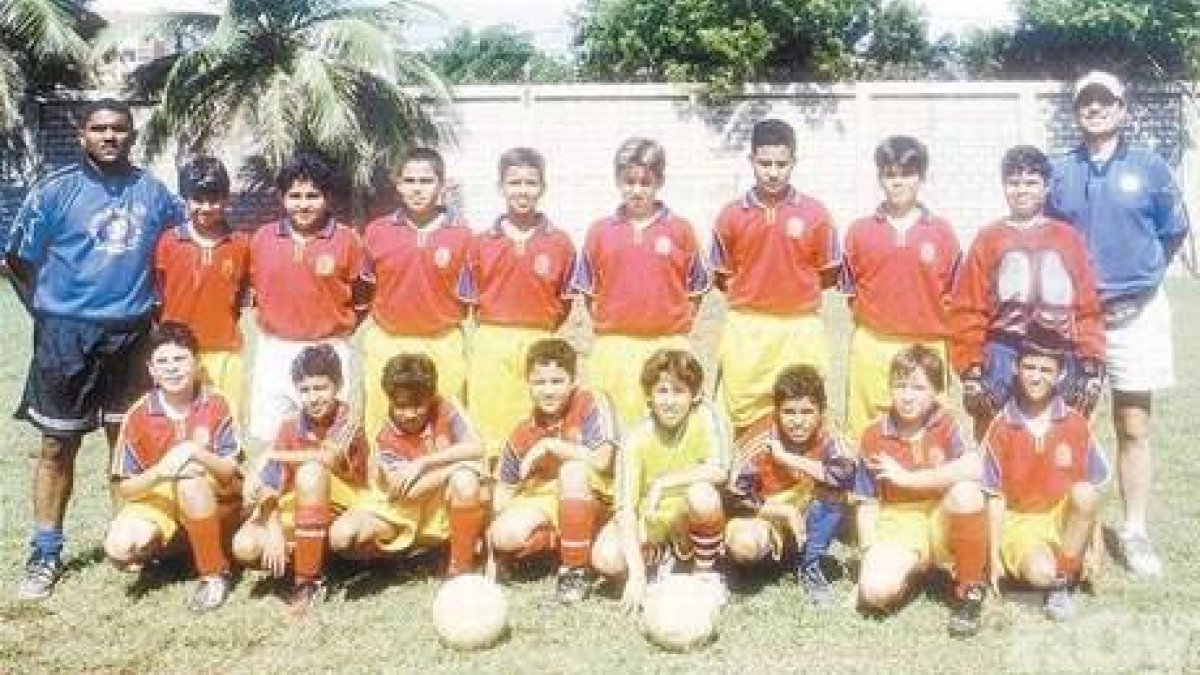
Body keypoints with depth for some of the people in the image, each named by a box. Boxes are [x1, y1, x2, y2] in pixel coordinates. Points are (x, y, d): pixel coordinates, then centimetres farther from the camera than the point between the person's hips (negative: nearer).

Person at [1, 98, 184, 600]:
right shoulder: (55, 189, -6)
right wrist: (51, 312, 1)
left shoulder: (153, 192, 2)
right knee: (57, 446, 4)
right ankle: (45, 556, 15)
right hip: (66, 335, -2)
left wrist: (151, 305, 10)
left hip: (130, 336, 3)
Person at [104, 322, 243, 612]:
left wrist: (196, 453, -30)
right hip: (157, 502, 2)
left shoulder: (215, 404, -10)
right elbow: (125, 488, -7)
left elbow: (230, 470, -11)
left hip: (215, 503, -1)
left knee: (189, 476, -35)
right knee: (119, 547, -26)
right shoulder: (139, 415, -8)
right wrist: (159, 471, -26)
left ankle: (215, 574, -19)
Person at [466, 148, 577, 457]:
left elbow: (565, 303, 8)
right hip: (491, 347, 1)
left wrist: (539, 336, 1)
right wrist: (496, 330, 2)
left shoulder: (560, 242, 3)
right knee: (489, 434, 1)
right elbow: (474, 300, 11)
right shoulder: (483, 242, 6)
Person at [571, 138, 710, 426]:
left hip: (668, 347, -1)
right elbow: (587, 289, 11)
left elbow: (696, 287, 8)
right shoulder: (601, 231, 6)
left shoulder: (681, 229, 3)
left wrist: (680, 325, 2)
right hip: (613, 348, 1)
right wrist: (604, 323, 5)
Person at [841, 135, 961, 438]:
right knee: (865, 433, 1)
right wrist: (872, 320, 3)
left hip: (927, 348, 0)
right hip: (873, 347, 0)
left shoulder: (942, 232, 5)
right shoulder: (860, 231, 6)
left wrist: (933, 323, 0)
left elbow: (954, 295, 7)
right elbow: (850, 290, 11)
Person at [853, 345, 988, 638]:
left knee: (966, 491, -34)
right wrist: (869, 555, -8)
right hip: (898, 525, 1)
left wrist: (907, 478, -23)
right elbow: (867, 502, 4)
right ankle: (909, 570, 12)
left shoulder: (947, 425, -6)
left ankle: (970, 588, -12)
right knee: (875, 590, -28)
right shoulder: (874, 436, 0)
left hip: (945, 525, -1)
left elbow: (974, 468, -29)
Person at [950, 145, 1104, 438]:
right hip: (1003, 358, -1)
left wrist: (1092, 365, 0)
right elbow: (968, 310, 1)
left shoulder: (1068, 238, 9)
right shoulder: (988, 239, 6)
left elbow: (1088, 306, 7)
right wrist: (971, 368, -5)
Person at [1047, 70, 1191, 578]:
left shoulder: (1150, 169, 1)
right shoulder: (1058, 173, 5)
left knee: (1134, 429, 3)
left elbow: (1173, 233, 6)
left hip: (1134, 313, -1)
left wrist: (1139, 277, 3)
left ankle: (1134, 532, 11)